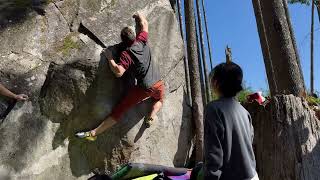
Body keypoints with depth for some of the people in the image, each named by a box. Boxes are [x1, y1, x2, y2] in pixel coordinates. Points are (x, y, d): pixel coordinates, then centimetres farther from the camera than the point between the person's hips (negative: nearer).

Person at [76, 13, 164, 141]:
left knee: (119, 110, 2)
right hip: (159, 85, 4)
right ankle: (151, 117, 14)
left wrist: (110, 58, -10)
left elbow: (118, 72, -25)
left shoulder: (126, 54, -10)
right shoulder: (142, 41, 1)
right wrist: (139, 16, 39)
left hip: (144, 88, -4)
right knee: (159, 100, 39)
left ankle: (93, 133, 3)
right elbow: (144, 24, 19)